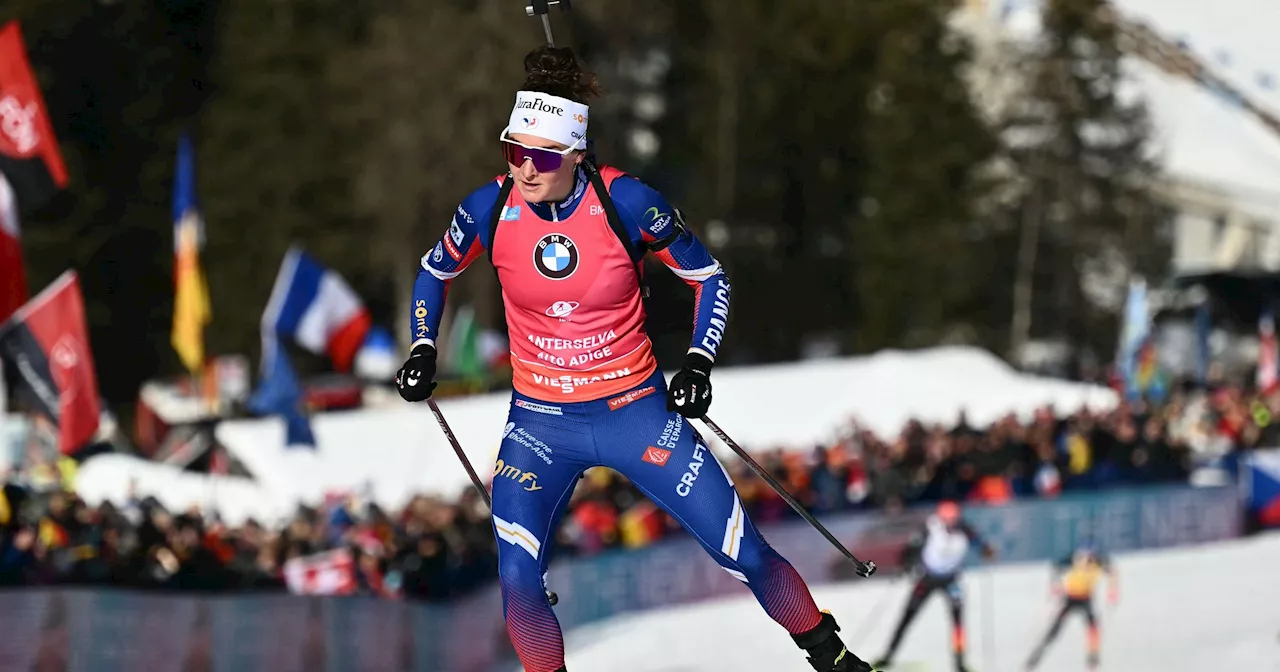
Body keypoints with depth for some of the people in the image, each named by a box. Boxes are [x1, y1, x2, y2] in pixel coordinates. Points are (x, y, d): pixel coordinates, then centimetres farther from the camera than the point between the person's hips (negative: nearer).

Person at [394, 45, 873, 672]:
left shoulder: (626, 202, -17)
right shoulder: (491, 208, -11)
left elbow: (708, 277, -1)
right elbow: (434, 272, 11)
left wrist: (699, 363, -13)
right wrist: (423, 350, -2)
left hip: (635, 408, -1)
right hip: (539, 422, 1)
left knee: (748, 556, 0)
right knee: (518, 586, -18)